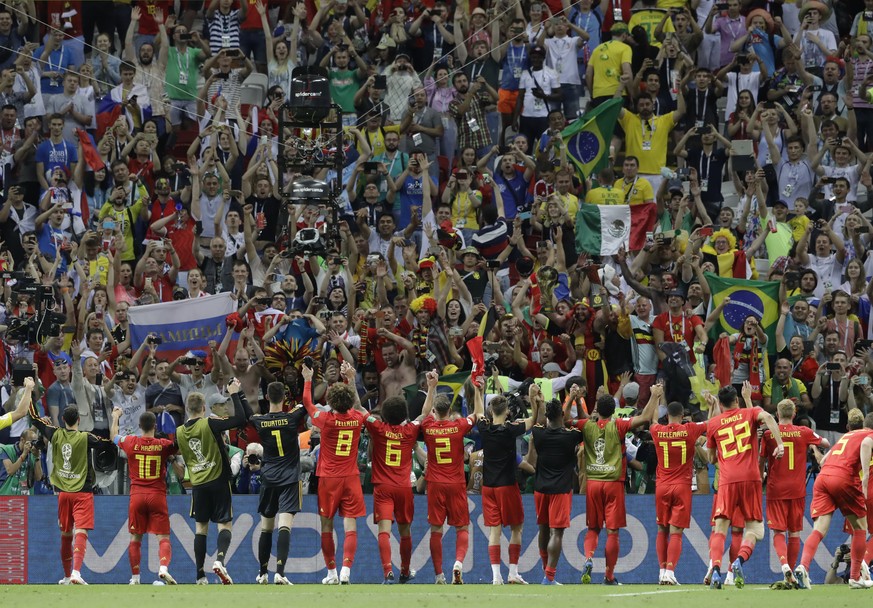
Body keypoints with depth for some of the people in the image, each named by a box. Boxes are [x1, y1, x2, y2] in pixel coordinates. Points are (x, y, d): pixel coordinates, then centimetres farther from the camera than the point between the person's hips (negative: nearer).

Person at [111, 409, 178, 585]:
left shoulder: (130, 443, -1)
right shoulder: (164, 445, -4)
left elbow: (113, 436, 21)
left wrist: (115, 418, 38)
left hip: (137, 496, 1)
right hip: (158, 495, -1)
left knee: (135, 538, 11)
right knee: (163, 537, -2)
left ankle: (135, 577, 10)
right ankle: (163, 568, -25)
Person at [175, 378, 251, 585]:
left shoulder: (180, 432, 2)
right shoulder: (209, 424, -13)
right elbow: (241, 418, -18)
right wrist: (236, 394, -9)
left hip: (197, 484, 4)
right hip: (218, 482, -4)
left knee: (200, 527, 10)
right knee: (225, 525, 1)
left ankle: (200, 575, 6)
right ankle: (220, 560, -24)